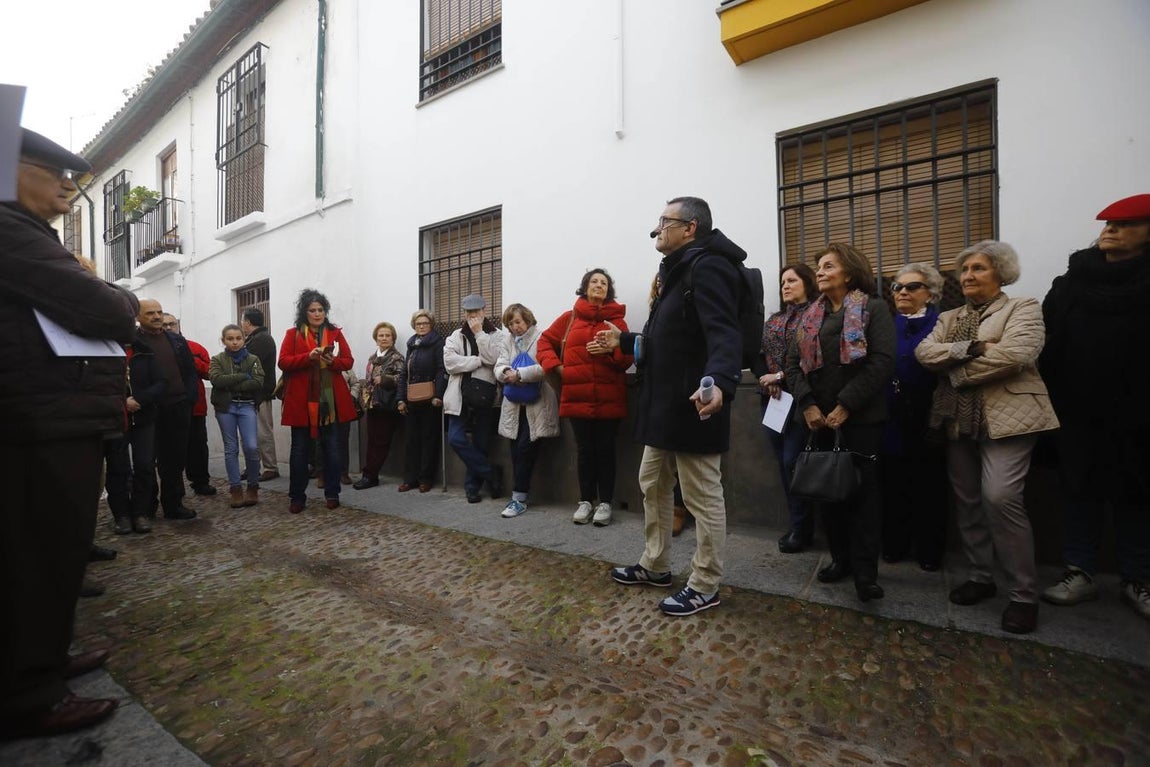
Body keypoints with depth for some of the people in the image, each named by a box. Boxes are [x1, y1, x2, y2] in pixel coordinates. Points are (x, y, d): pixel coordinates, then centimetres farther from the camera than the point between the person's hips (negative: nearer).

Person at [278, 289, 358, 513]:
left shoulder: (335, 333, 9)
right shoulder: (293, 334, 6)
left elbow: (348, 361, 5)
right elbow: (283, 362, -4)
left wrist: (332, 361, -15)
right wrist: (308, 357, -19)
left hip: (330, 400, 1)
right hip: (301, 401, -1)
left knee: (332, 447, 5)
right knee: (300, 449, 6)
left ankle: (332, 494, 15)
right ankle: (297, 497, 17)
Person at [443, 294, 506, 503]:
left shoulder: (496, 334, 5)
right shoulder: (456, 336, 10)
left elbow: (493, 358, -14)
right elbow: (450, 363, -5)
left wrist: (479, 332, -12)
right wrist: (479, 360, -11)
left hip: (485, 397, -2)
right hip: (461, 396, 2)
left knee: (481, 444, 4)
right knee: (456, 439, -11)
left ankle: (472, 486, 22)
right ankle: (492, 473, 4)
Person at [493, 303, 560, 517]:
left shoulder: (541, 338, -7)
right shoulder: (507, 340, 13)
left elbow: (546, 366, -19)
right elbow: (499, 366, 4)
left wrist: (519, 374, -21)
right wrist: (507, 373, -19)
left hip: (536, 404, -5)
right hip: (514, 404, 5)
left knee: (525, 448, -6)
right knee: (516, 450, 8)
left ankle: (519, 498, 5)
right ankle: (520, 494, 20)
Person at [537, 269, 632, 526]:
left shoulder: (617, 320, 5)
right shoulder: (569, 318, 9)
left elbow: (627, 358, 1)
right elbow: (545, 341, 15)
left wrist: (610, 350, -18)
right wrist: (556, 366, 1)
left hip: (609, 398, -1)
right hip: (577, 397, 1)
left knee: (605, 449, 4)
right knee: (584, 450, 8)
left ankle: (605, 503, 17)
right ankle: (586, 501, 21)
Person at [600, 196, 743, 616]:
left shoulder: (708, 267, -13)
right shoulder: (681, 270, 20)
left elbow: (724, 333, -28)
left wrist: (720, 381, -46)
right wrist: (624, 340, 33)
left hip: (692, 405, -11)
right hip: (665, 403, 11)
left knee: (702, 497, 3)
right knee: (652, 484, 19)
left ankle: (704, 586, 19)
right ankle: (655, 565, 35)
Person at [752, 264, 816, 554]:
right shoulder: (773, 320, 15)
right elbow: (757, 355, 8)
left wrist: (780, 376, -12)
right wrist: (766, 381, -9)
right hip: (773, 400, 6)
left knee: (793, 461, -6)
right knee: (783, 462, 9)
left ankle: (802, 529, 10)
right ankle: (797, 524, 22)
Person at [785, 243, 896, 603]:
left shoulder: (873, 308, 0)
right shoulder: (810, 315, 14)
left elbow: (882, 361, -12)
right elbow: (794, 363, 6)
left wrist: (845, 406, -17)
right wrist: (808, 404, -8)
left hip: (860, 416, -4)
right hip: (818, 417, 5)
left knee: (863, 488, 2)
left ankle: (865, 569, 10)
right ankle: (841, 557, 24)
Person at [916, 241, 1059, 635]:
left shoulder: (1023, 307, 2)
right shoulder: (949, 318, 16)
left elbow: (1016, 353, -16)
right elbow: (924, 352, -1)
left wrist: (957, 372, -10)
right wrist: (972, 348, -15)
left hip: (1006, 416, -5)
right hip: (959, 419, 6)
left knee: (1000, 497, -15)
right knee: (966, 500, 9)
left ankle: (1024, 594, 2)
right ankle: (980, 576, 24)